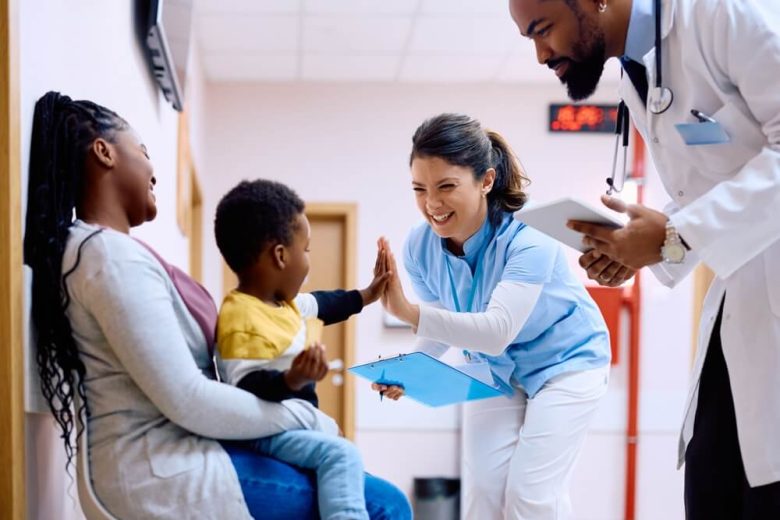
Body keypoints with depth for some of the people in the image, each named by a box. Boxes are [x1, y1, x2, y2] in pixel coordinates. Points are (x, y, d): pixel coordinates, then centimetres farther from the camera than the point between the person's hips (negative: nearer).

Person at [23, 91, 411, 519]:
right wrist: (311, 419, -10)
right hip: (168, 470, -10)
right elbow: (188, 401, -22)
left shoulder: (97, 248, 12)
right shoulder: (114, 257, -19)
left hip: (168, 454, 10)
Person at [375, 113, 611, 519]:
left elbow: (497, 331, -45)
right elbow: (442, 329, -9)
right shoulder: (420, 247, -19)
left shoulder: (528, 240, -34)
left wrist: (407, 312, -58)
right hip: (493, 369, 5)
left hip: (564, 363, -5)